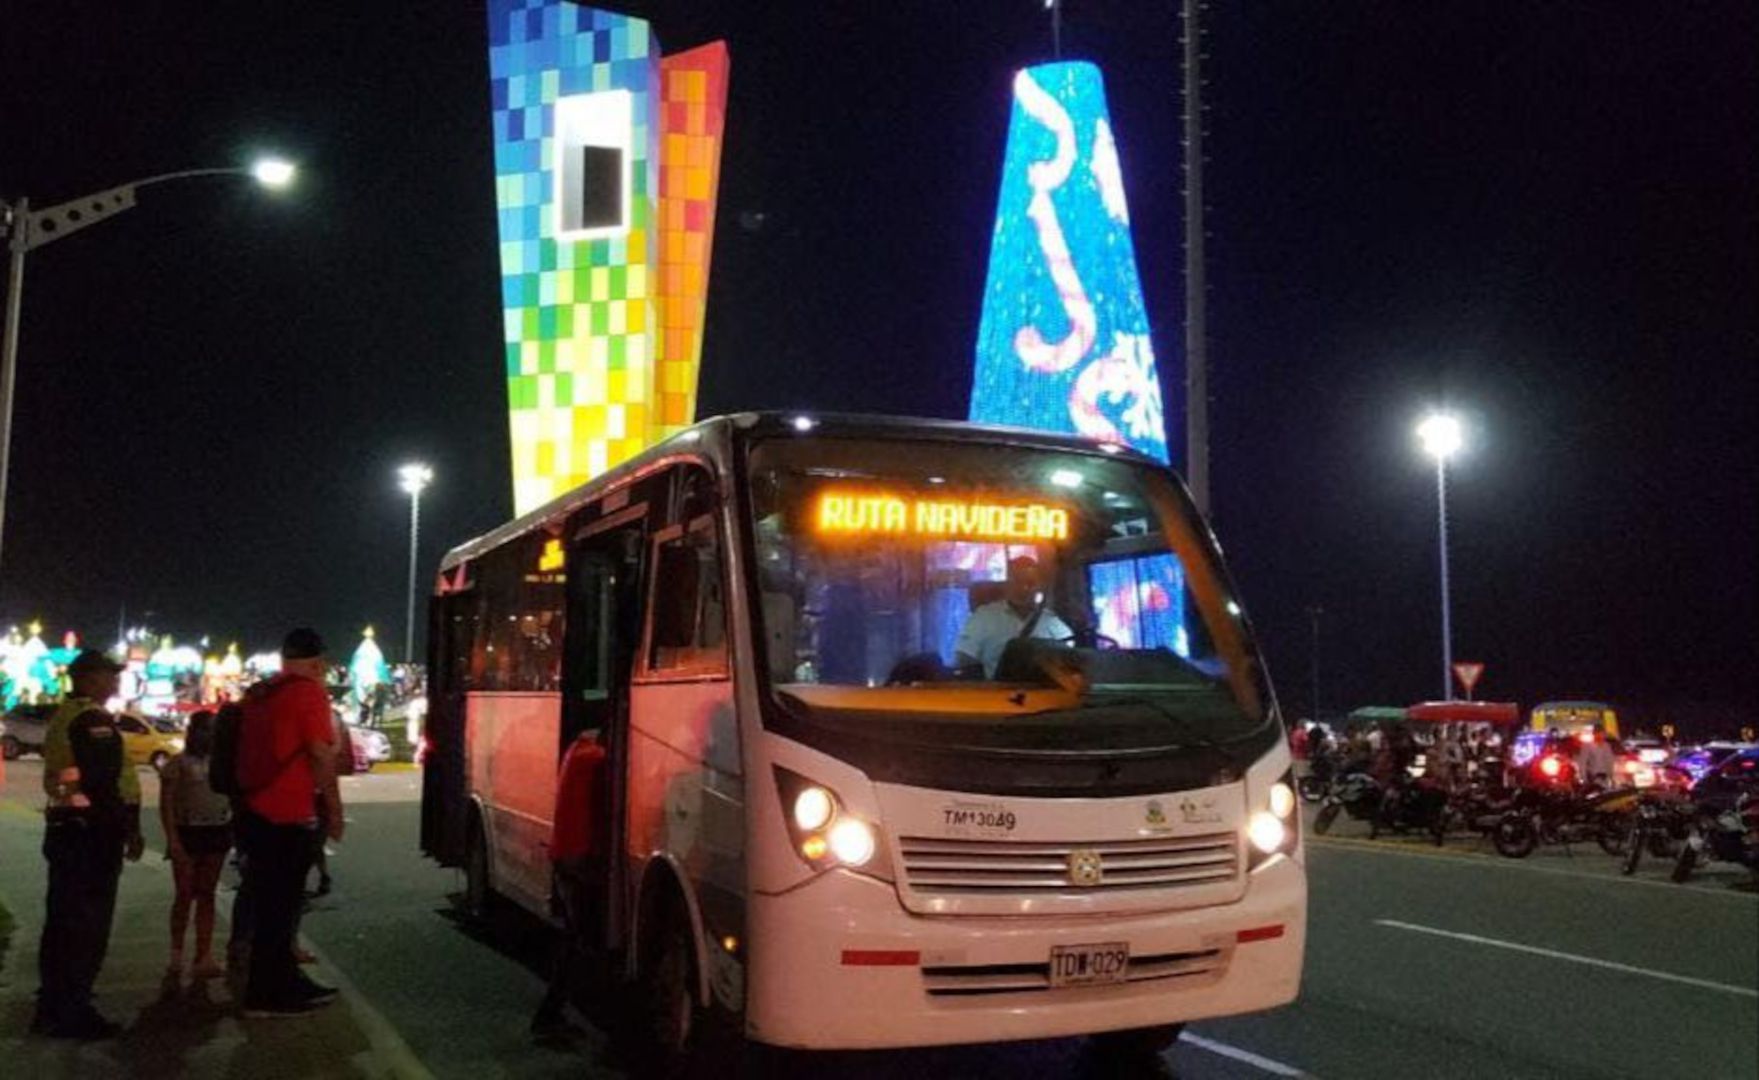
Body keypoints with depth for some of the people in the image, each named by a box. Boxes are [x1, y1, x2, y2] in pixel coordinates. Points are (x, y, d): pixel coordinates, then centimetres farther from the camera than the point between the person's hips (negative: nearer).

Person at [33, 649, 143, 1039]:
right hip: (90, 831, -10)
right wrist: (128, 829, -15)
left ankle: (52, 1009, 22)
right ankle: (71, 1014, -1)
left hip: (63, 827, 10)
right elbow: (106, 781, -21)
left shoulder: (61, 716, 17)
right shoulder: (94, 718, -15)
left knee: (62, 922, 15)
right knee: (87, 925, -4)